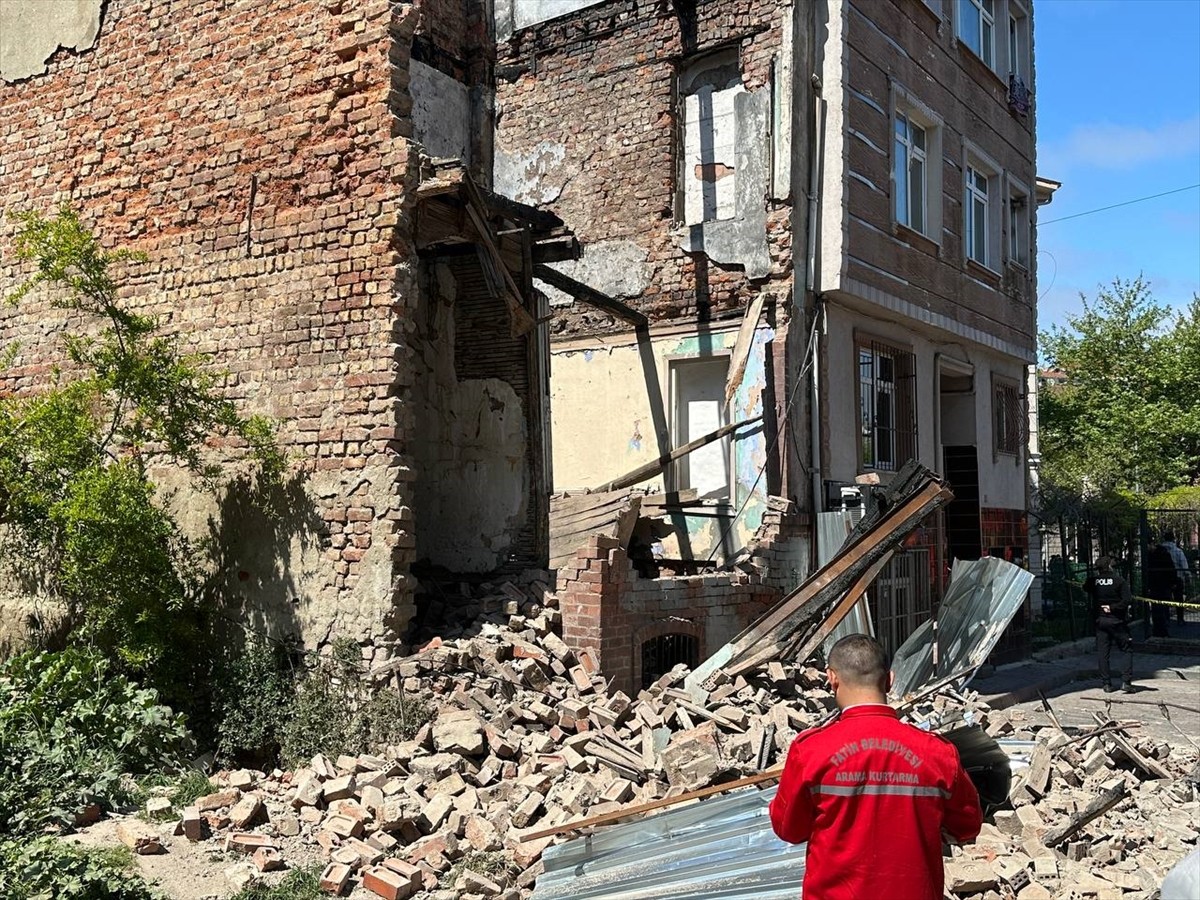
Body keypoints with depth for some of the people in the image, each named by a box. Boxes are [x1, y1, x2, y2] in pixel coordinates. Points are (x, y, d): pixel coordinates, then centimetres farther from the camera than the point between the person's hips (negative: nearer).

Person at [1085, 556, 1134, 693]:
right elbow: (1126, 600, -18)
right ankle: (1126, 681, -3)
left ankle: (1107, 684, 8)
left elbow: (1085, 588, 20)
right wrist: (1112, 608, -11)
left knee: (1103, 653, 8)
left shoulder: (1093, 581, -1)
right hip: (1117, 621, -3)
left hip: (1100, 621, 3)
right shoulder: (1119, 580, -10)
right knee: (1128, 650, 7)